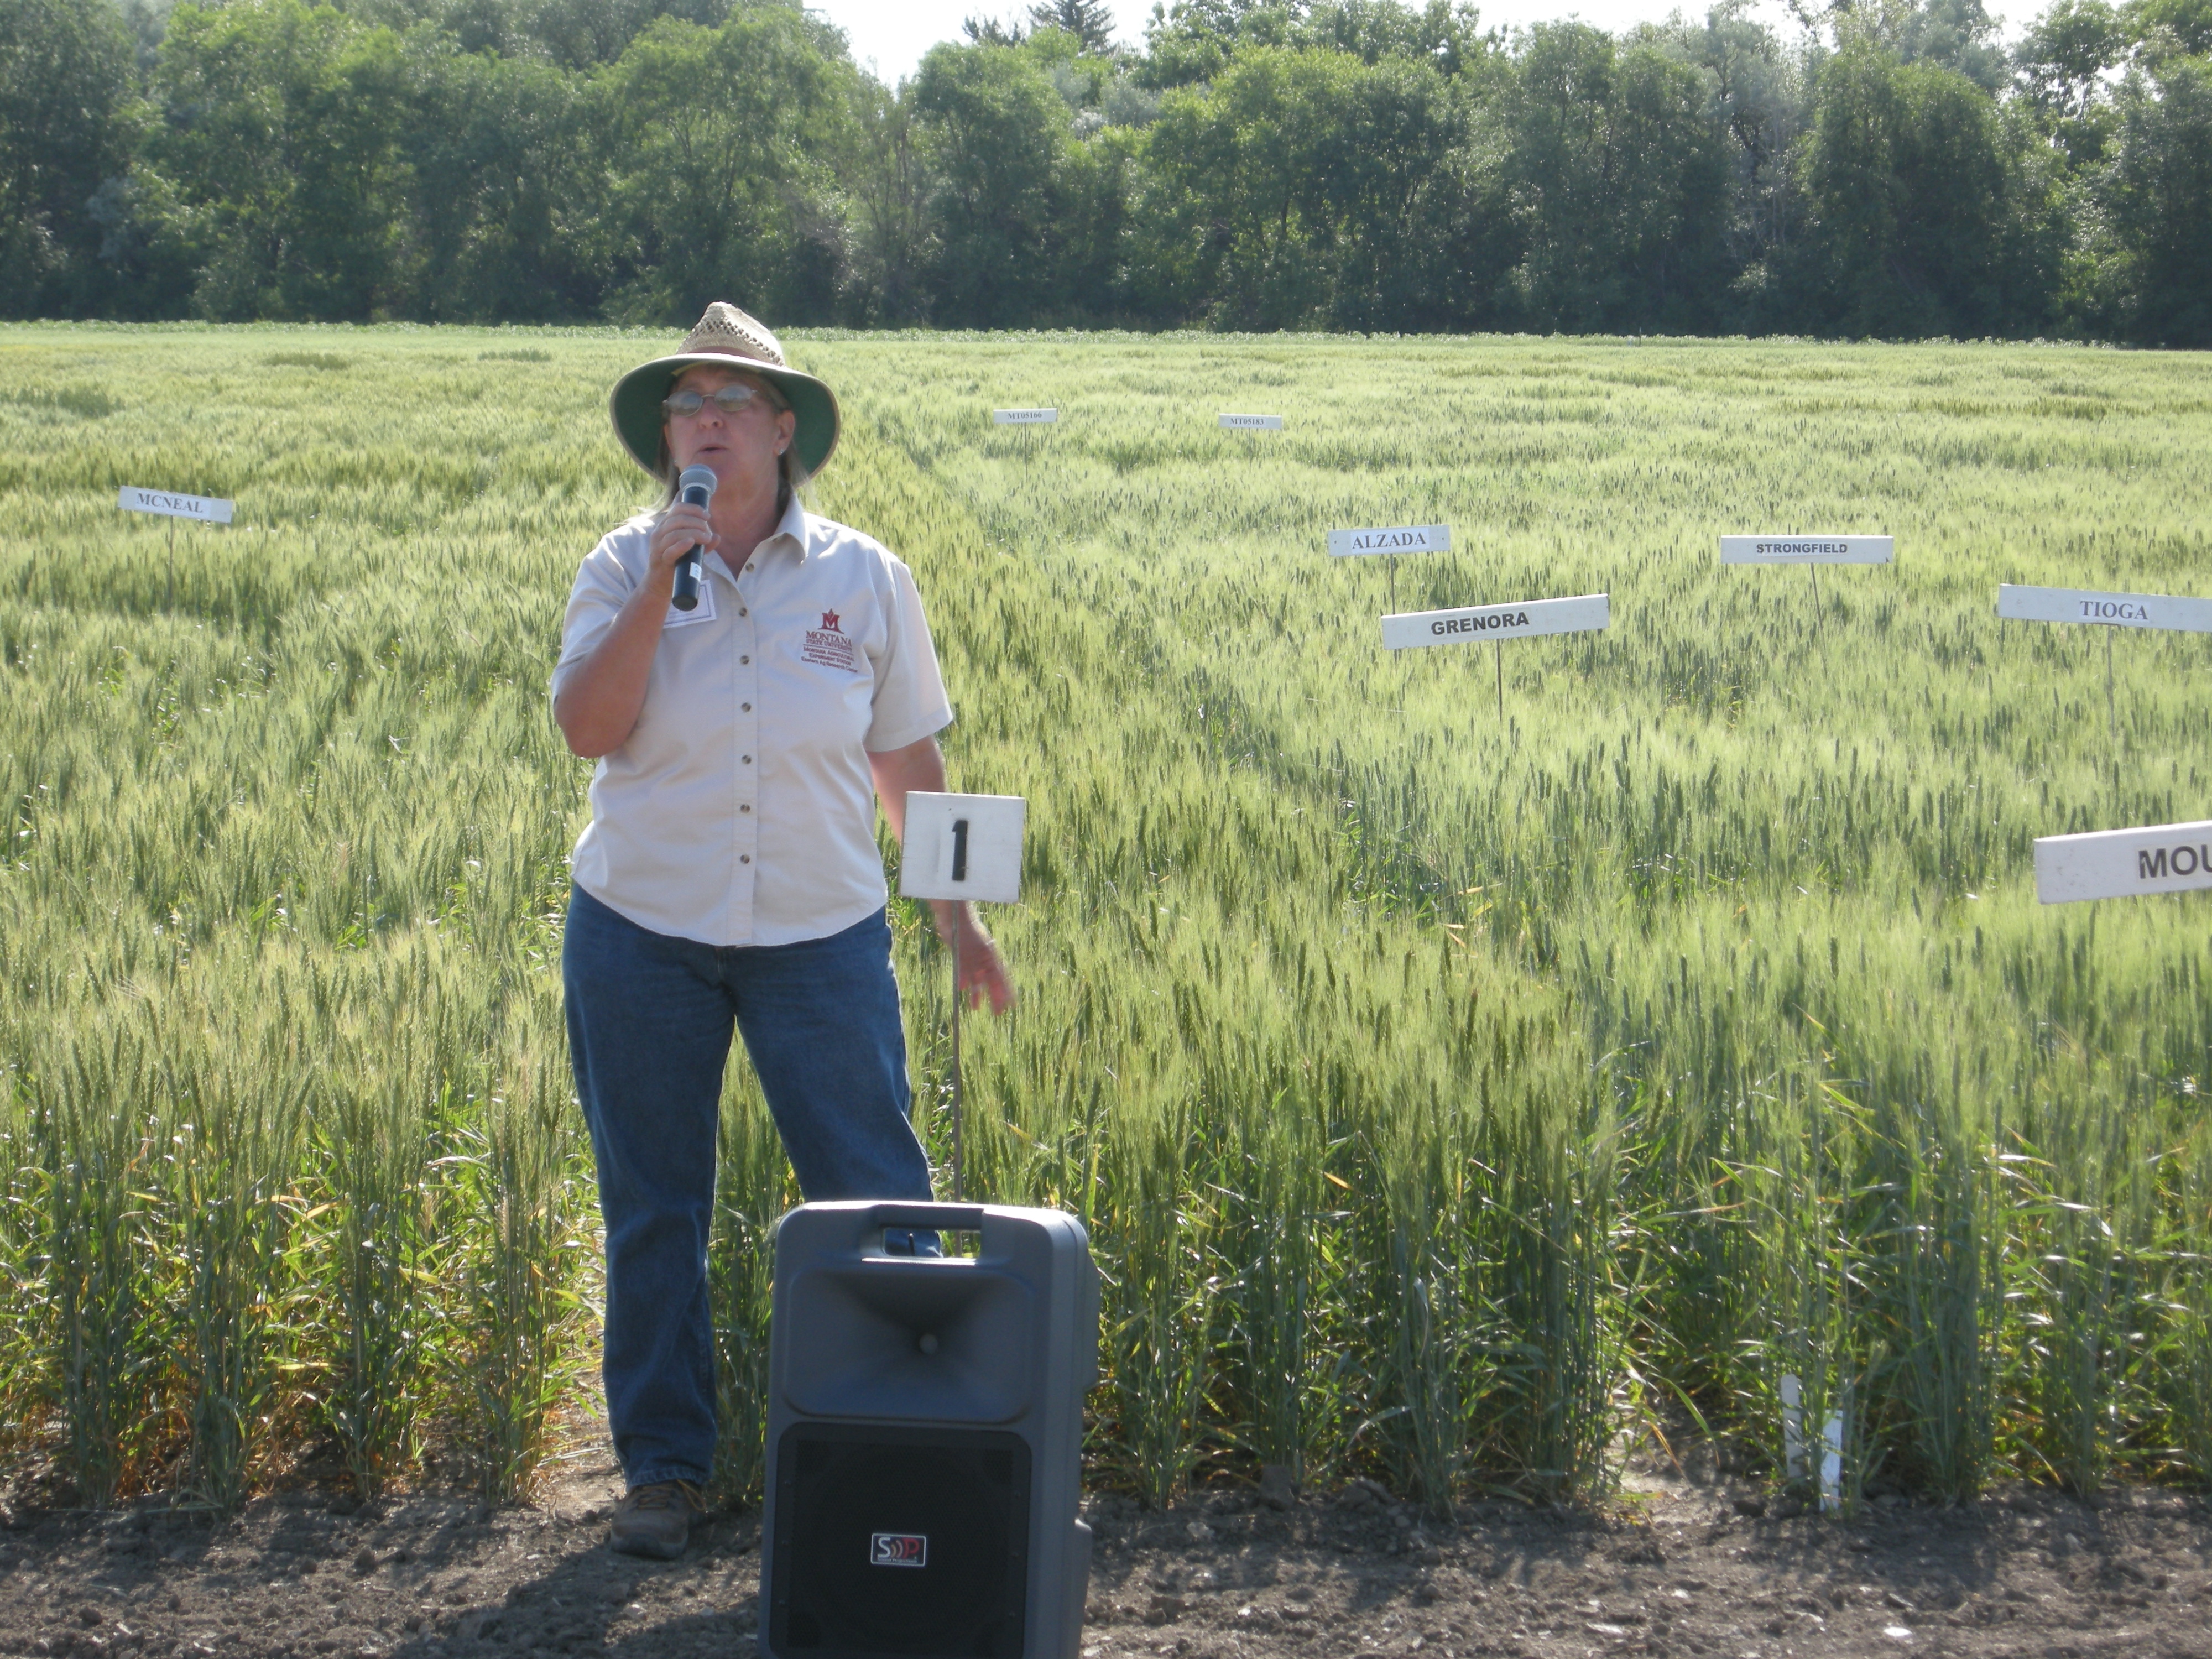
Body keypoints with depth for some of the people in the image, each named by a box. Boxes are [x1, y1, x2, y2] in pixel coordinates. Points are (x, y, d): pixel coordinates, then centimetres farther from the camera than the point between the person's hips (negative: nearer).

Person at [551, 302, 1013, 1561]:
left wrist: (963, 923, 8)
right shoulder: (625, 568, -1)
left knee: (878, 1198, 0)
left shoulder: (862, 578, 0)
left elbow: (910, 759, 7)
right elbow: (587, 728, -15)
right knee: (653, 1209, 9)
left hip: (822, 936, 0)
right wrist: (664, 581, -20)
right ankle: (664, 1467, 23)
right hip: (643, 933, 1)